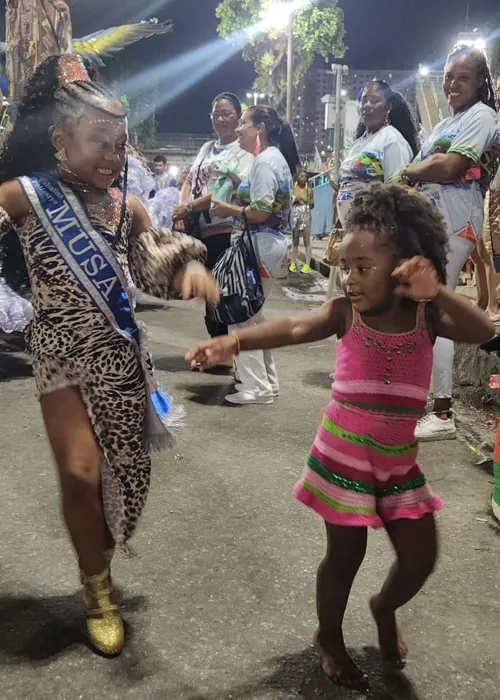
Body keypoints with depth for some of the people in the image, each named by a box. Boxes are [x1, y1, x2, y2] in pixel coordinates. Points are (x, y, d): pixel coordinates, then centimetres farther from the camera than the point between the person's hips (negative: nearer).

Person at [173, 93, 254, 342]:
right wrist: (181, 212, -4)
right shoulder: (207, 148, 19)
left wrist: (189, 207, -12)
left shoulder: (245, 151, -3)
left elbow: (233, 189, -14)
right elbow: (190, 180, 16)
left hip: (226, 231, -7)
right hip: (202, 230, 7)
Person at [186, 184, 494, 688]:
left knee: (420, 556, 10)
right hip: (343, 454, -2)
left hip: (399, 460, 3)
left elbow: (483, 332, -22)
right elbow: (294, 329, -28)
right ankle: (329, 637, 35)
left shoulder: (427, 316, -6)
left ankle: (385, 608, 43)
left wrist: (436, 291, -37)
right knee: (346, 554, 7)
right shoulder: (345, 313, -11)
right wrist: (234, 340, -46)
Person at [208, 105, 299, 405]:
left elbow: (260, 212, -22)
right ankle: (266, 380, 23)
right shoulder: (276, 158, 18)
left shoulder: (265, 161, -14)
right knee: (252, 313, 16)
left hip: (260, 246, -11)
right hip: (269, 245, 11)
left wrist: (228, 209, -8)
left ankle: (255, 386, -1)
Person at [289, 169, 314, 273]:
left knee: (307, 241, -1)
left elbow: (312, 206, 6)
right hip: (295, 215, 2)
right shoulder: (293, 188, 2)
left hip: (306, 215, -2)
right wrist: (294, 200, -11)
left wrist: (311, 203, -14)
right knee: (295, 241, 9)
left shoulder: (309, 190, 0)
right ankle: (293, 264, 14)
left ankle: (307, 265, 0)